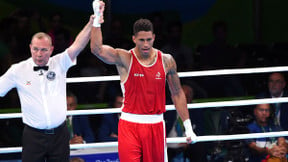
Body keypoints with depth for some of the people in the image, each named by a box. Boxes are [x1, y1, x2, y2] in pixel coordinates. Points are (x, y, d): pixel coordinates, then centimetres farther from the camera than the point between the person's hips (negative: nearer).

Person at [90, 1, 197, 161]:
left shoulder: (166, 61, 3)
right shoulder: (124, 59, -5)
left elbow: (177, 93, 11)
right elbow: (97, 49, -22)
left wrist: (188, 126, 8)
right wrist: (97, 19, -28)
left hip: (155, 125, 3)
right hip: (130, 124, -2)